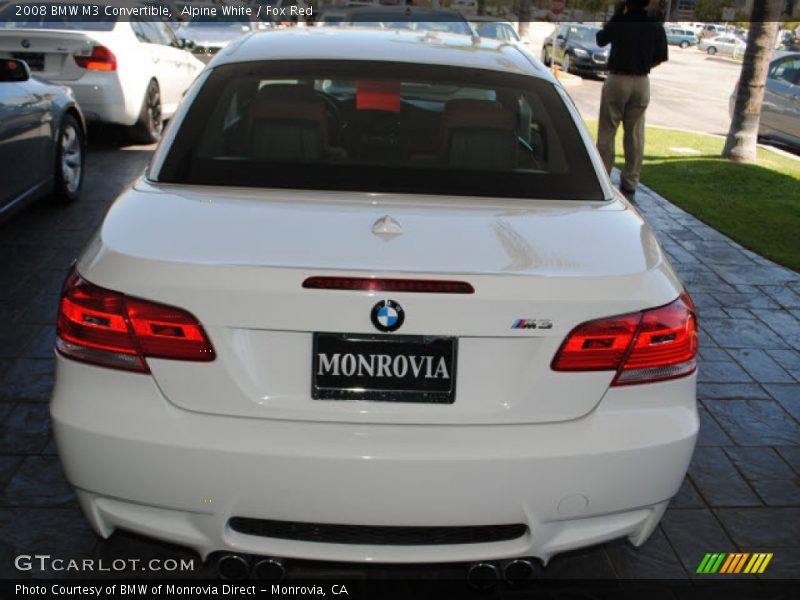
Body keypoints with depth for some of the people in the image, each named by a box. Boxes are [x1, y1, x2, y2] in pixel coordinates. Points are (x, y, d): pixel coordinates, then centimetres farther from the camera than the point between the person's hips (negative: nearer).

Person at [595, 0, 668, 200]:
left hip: (617, 80, -3)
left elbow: (600, 39, 9)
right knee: (635, 134, 7)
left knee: (607, 133, 2)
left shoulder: (619, 22, -9)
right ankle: (630, 185, 10)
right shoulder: (656, 26, 0)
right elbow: (661, 58, 6)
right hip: (642, 82, 3)